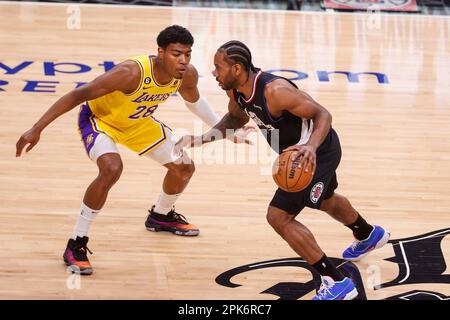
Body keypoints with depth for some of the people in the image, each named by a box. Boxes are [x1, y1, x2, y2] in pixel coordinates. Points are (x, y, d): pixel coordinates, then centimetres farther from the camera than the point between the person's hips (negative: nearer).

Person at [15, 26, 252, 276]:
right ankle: (76, 245, -21)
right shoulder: (132, 72, -40)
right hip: (98, 117, -7)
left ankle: (160, 216, 45)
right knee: (112, 169, -34)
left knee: (184, 168, 12)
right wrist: (36, 129, -39)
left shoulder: (188, 75, -20)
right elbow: (78, 95, -37)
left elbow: (193, 100, 7)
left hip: (137, 122, 7)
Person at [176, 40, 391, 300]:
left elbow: (323, 115, -30)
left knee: (279, 216, -13)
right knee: (324, 201, 34)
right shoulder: (235, 89, -10)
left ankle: (338, 283, -6)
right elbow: (236, 118, 11)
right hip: (299, 150, 10)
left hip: (318, 151, -10)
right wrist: (202, 139, -4)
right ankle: (369, 235, 64)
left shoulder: (275, 91, -36)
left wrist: (311, 146, -49)